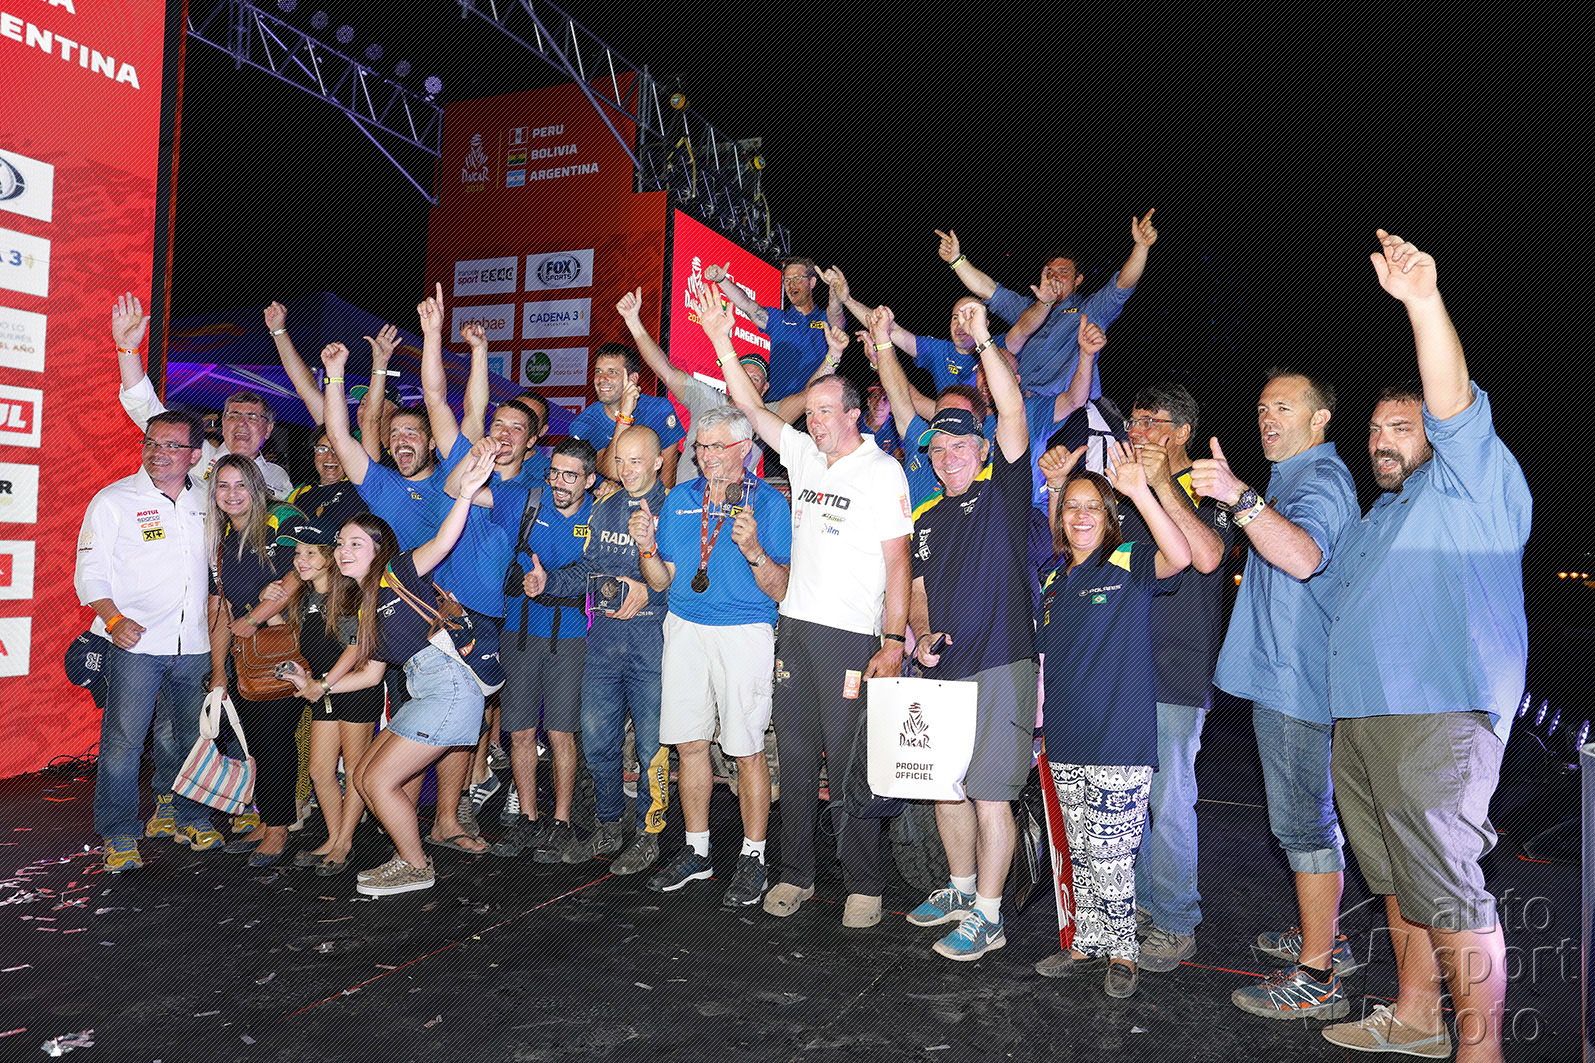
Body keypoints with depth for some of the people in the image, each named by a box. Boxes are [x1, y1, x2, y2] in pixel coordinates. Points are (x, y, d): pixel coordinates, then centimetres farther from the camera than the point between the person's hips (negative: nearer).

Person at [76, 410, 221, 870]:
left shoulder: (205, 500, 10)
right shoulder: (113, 500, -1)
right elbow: (90, 572, -3)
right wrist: (114, 619, -18)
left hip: (193, 644, 4)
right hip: (135, 643, -4)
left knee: (184, 736, 14)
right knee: (123, 739, -3)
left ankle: (178, 812, 31)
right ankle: (119, 834, 8)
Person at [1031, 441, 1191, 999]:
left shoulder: (1130, 565, -5)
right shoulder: (1055, 579, 12)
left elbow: (1179, 556, -26)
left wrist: (1140, 491, -32)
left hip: (1119, 742, -6)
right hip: (1066, 742, 6)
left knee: (1110, 856, 0)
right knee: (1080, 853, 15)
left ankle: (1122, 953, 19)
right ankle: (1087, 946, 28)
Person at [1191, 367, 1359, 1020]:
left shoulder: (1321, 478, -14)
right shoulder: (1294, 477, 20)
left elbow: (1303, 556, -38)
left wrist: (1240, 497, -50)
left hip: (1295, 678, -11)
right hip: (1282, 673, 11)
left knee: (1302, 821, -6)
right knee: (1309, 815, 19)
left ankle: (1316, 978, 3)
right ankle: (1322, 937, 32)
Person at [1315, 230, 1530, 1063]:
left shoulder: (1473, 481, 1)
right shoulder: (1378, 516, 25)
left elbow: (1455, 405, -17)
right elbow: (1309, 561, 32)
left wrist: (1424, 303, -30)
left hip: (1438, 715, -8)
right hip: (1360, 716, 9)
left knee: (1448, 889, -8)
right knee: (1397, 877, 16)